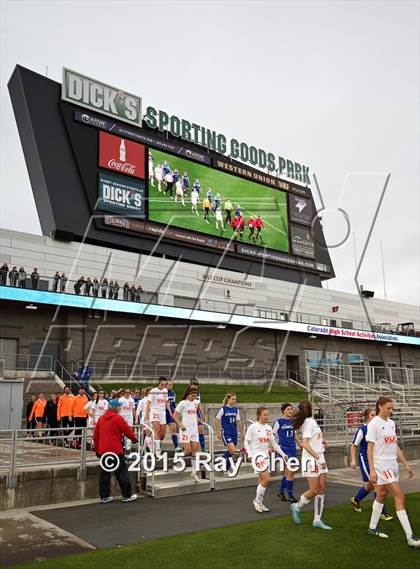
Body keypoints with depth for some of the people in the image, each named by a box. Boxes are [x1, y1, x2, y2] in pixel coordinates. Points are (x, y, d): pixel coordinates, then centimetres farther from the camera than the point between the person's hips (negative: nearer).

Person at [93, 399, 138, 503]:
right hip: (116, 450, -6)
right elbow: (127, 431, -5)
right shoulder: (118, 418, -10)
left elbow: (95, 435, 13)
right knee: (122, 472, 2)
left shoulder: (101, 418, 10)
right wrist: (134, 438, 14)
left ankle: (104, 497, 13)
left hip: (103, 451, 6)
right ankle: (127, 496, 7)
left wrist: (97, 449, 20)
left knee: (104, 473, 11)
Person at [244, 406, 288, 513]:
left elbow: (273, 443, 16)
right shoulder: (253, 427, -9)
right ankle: (257, 500, 4)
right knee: (267, 479, -14)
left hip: (266, 455, 6)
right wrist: (250, 454, -15)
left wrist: (283, 454, 13)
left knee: (262, 481, 8)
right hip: (257, 455, -6)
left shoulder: (269, 428, 8)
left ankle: (259, 503, 21)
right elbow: (246, 441, -5)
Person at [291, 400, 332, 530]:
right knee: (314, 490, -4)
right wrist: (318, 458, -23)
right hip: (311, 460, -9)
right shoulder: (309, 422, -15)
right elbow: (305, 445, -22)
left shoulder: (312, 421, 12)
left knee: (322, 489, 6)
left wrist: (322, 441, 9)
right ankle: (297, 507, 18)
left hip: (319, 458, 9)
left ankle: (317, 520, 12)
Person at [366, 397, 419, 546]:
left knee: (382, 495, 13)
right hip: (381, 465, -7)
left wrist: (406, 464, 14)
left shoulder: (391, 423, 12)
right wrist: (372, 470, -17)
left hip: (392, 465, 7)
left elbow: (395, 446, 17)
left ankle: (372, 528, 26)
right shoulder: (374, 423, -11)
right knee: (400, 497, -10)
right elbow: (370, 448, -12)